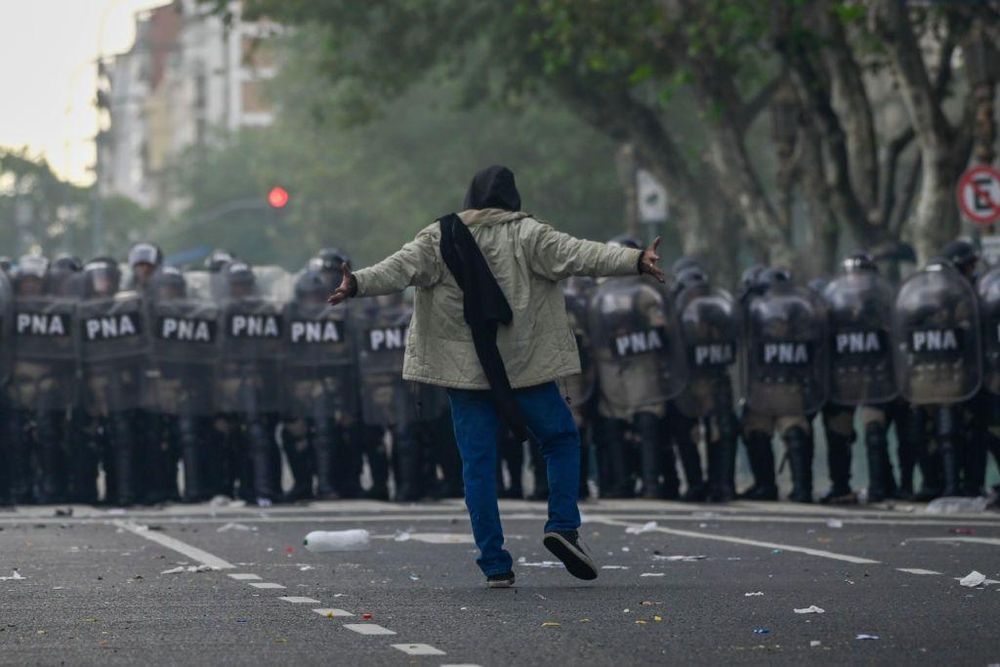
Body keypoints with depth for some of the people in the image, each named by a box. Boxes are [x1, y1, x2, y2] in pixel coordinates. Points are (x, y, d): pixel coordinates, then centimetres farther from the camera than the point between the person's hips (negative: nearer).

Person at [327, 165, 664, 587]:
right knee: (561, 438, 16)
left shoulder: (439, 238, 5)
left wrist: (358, 284, -7)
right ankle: (562, 526, -2)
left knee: (478, 461, 4)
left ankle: (494, 564, 0)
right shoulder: (526, 235, -1)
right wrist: (634, 261, -16)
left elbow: (400, 267, -6)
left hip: (465, 370, 2)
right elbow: (576, 254, -11)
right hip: (525, 365, -2)